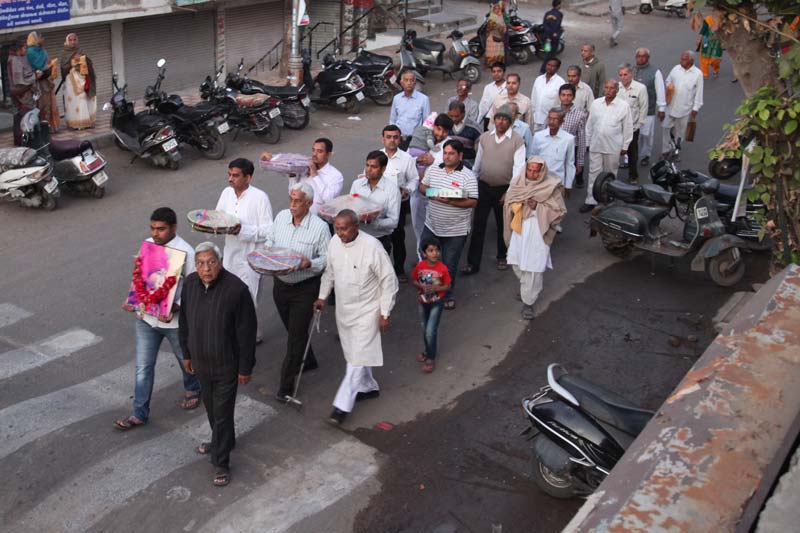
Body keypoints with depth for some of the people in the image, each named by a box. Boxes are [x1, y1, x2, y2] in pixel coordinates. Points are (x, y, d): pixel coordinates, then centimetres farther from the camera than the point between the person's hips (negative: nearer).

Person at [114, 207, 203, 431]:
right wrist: (132, 301, -4)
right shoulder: (147, 245, -3)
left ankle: (192, 390, 48)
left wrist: (175, 309, -29)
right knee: (143, 367, 8)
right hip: (145, 317, 4)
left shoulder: (186, 253, -20)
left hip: (173, 320, -4)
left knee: (185, 359, 20)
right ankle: (140, 414, 19)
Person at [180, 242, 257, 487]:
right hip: (201, 361, 6)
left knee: (222, 412, 3)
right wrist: (186, 354, 13)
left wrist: (245, 368, -13)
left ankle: (221, 463, 18)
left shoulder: (236, 289, -24)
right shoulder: (190, 283, -7)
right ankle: (223, 441, 48)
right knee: (211, 408, 23)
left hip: (226, 365, -5)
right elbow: (185, 322, 8)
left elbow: (246, 332, -17)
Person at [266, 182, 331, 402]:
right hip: (281, 284, 5)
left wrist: (309, 263, -28)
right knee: (293, 329, 22)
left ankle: (286, 384, 9)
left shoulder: (320, 227, -15)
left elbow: (328, 259, -10)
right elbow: (269, 240, 14)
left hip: (305, 287, -5)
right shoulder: (281, 217, -2)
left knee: (296, 335, -1)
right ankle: (308, 361, 47)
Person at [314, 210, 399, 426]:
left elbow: (388, 281, -16)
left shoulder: (372, 246, -23)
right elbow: (329, 271, 13)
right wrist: (322, 296, 10)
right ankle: (368, 387, 41)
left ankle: (342, 405, -2)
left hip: (366, 311, -7)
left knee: (357, 357, -6)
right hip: (343, 309, 7)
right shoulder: (334, 242, -5)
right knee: (353, 352, 20)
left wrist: (385, 313, -14)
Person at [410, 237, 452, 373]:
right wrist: (421, 286, -18)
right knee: (425, 329, 20)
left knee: (430, 331, -9)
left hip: (436, 303, -4)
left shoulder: (442, 268, -18)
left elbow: (447, 286, -9)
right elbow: (413, 280, 1)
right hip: (423, 302, 4)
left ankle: (431, 359, 6)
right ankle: (428, 350, 44)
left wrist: (435, 288, -25)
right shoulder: (419, 266, -12)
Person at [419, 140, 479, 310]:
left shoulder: (468, 176, -13)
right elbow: (422, 186, 11)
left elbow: (473, 202, -16)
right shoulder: (433, 170, 1)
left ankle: (448, 295, 31)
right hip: (432, 225, 4)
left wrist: (450, 201, -28)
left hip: (456, 230, -4)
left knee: (449, 264, 10)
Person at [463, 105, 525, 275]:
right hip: (483, 186, 2)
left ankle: (502, 257, 35)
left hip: (504, 190, -2)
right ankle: (473, 262, 5)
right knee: (478, 224, 0)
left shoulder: (517, 141, -10)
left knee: (503, 225, 14)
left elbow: (518, 168, -13)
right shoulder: (485, 137, 2)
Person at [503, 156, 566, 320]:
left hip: (539, 231, -4)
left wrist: (538, 207, -17)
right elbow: (509, 203, 13)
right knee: (517, 263, 12)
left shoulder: (551, 187, -9)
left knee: (534, 266, -6)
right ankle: (526, 286, 42)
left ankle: (528, 302, 4)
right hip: (519, 229, 4)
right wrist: (519, 204, -5)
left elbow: (560, 211, -9)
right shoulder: (518, 182, 3)